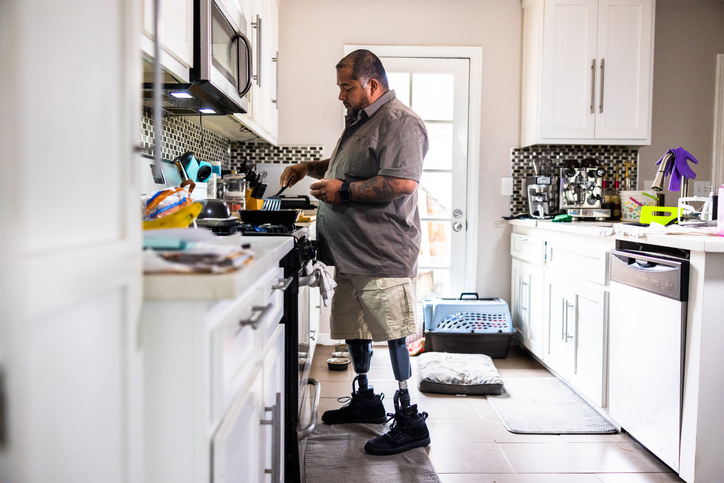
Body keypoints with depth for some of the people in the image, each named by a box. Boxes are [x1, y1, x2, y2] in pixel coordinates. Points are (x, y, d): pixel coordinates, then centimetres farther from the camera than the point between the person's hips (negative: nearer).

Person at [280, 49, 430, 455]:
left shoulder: (400, 122, -12)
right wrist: (311, 168, 19)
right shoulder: (361, 121, 20)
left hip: (383, 255, -10)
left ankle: (410, 421, 3)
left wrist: (344, 190, -20)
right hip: (350, 254, 11)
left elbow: (403, 182, -25)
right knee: (354, 327, 18)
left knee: (393, 334, -7)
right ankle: (365, 400, 35)